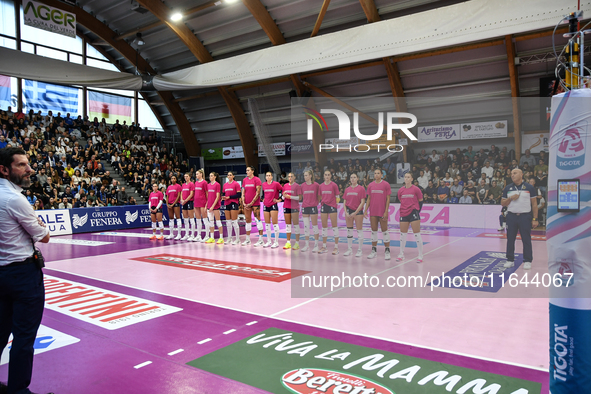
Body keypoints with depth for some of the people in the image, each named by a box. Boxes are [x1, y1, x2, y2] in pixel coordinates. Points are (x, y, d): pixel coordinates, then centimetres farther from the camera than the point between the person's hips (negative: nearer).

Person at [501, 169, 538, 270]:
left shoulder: (529, 187, 2)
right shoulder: (508, 188, 9)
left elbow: (534, 204, 2)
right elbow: (502, 203, 11)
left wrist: (535, 219, -4)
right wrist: (510, 198, -9)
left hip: (525, 216, -2)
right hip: (511, 216, 3)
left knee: (526, 239, 0)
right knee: (510, 239, 5)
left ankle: (528, 261, 9)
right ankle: (510, 260, 14)